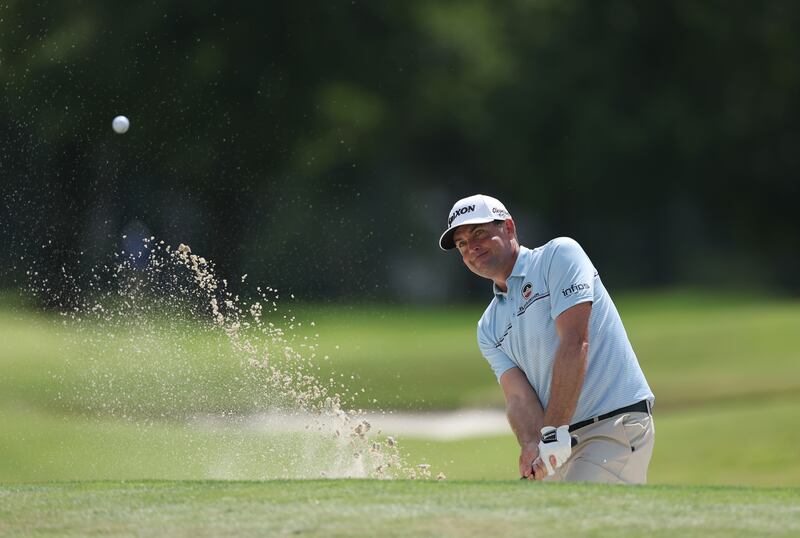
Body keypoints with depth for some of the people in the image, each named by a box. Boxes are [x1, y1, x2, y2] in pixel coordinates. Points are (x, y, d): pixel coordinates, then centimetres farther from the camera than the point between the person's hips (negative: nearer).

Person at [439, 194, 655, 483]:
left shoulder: (559, 255, -2)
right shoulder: (489, 329, 17)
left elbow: (575, 343, -13)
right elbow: (518, 396, 2)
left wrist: (551, 434, -19)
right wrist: (532, 446, -22)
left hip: (617, 424, -8)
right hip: (564, 443, 8)